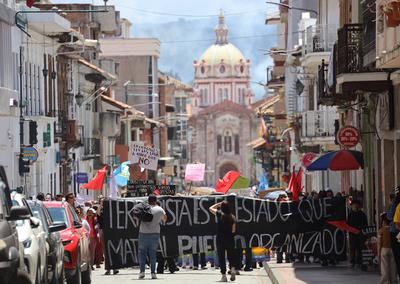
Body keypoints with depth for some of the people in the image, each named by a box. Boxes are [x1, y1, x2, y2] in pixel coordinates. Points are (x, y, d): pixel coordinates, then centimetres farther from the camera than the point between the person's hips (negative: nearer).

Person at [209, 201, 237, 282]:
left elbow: (210, 208, 9)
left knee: (221, 257, 4)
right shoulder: (232, 217, 0)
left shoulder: (219, 214, -7)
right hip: (230, 239, 2)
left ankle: (224, 276, 2)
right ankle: (232, 268, -11)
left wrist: (219, 204, 14)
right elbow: (233, 230, 3)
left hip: (220, 239, -2)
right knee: (231, 256, 16)